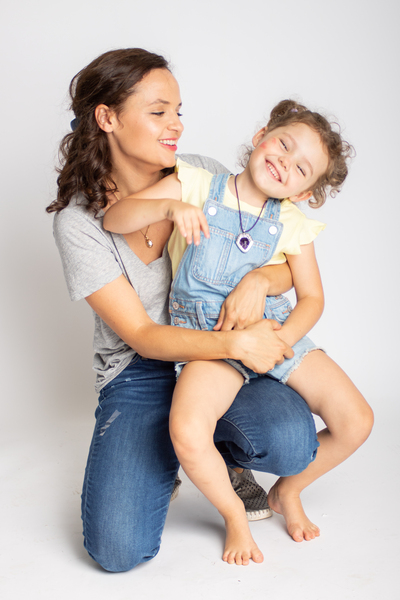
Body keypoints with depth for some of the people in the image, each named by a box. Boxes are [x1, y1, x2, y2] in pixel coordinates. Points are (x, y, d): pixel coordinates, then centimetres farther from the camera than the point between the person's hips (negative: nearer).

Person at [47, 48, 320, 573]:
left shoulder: (204, 177, -2)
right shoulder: (78, 220, -9)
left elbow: (289, 262, 3)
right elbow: (140, 335, -14)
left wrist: (259, 280, -21)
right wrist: (233, 343, -29)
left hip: (232, 356, 2)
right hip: (139, 374, -1)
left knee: (288, 440, -31)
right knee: (118, 549, -18)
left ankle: (225, 452, 6)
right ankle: (163, 459, 15)